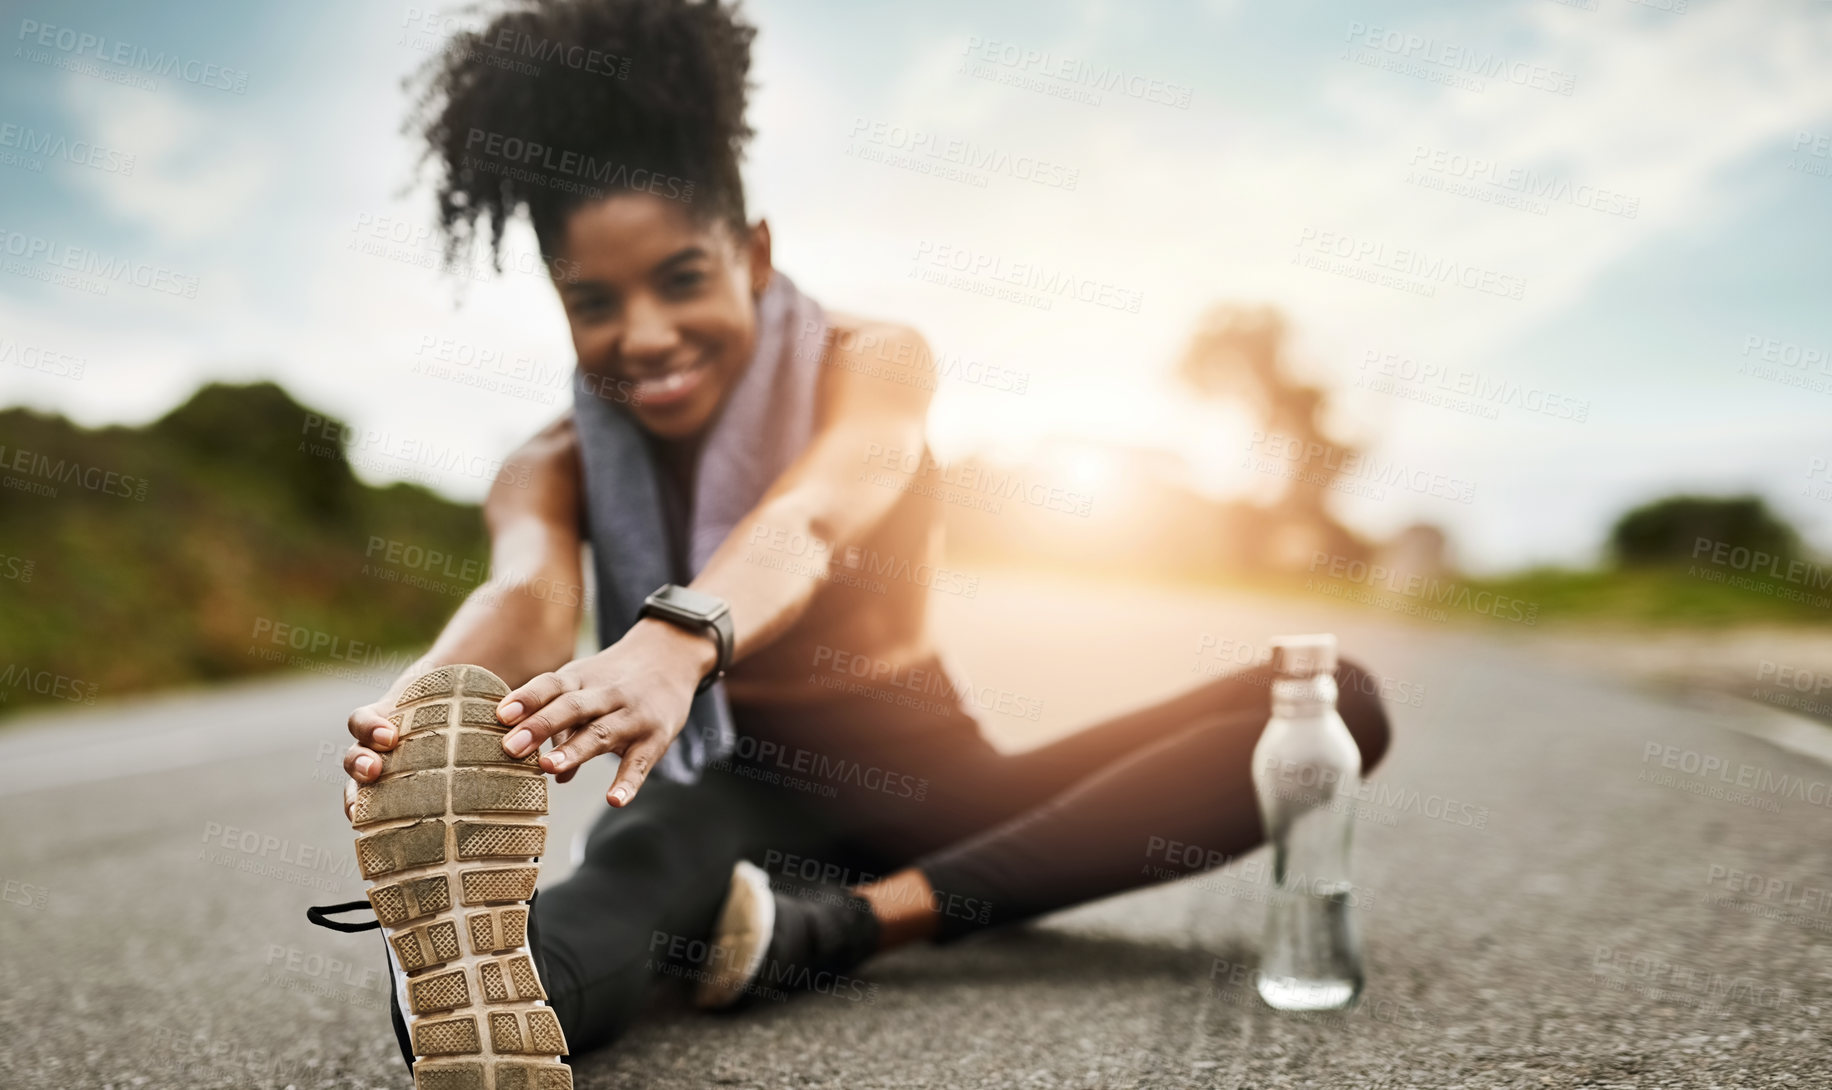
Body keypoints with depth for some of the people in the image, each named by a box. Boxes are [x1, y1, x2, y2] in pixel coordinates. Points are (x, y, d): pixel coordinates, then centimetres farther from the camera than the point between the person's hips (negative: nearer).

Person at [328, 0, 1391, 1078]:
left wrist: (678, 643, -55)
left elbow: (812, 516, -31)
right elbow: (529, 595, -26)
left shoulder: (872, 362, -8)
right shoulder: (554, 471, -2)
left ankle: (863, 915, -34)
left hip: (935, 780, 1)